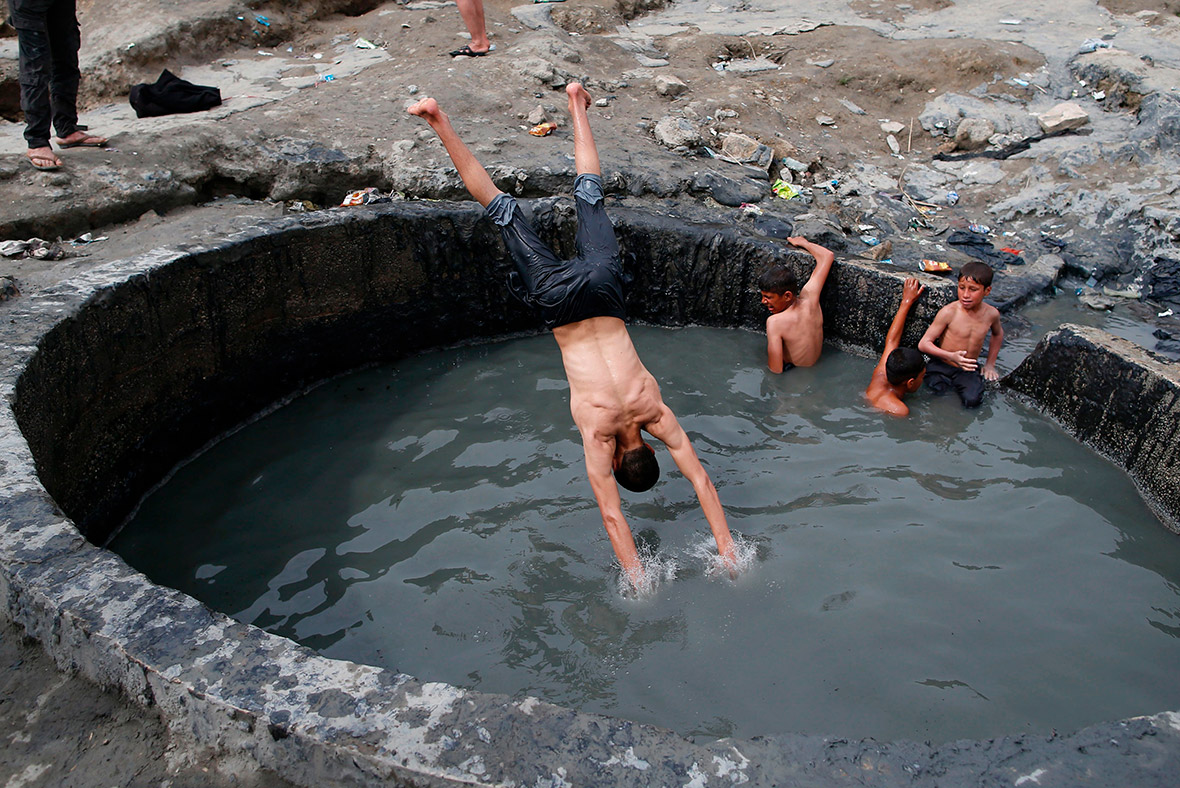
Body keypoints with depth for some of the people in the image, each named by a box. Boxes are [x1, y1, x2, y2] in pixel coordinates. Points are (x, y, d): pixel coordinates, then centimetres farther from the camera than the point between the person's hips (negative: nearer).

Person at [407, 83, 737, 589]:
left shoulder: (658, 415, -9)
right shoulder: (596, 432, -15)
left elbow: (701, 481, -4)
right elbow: (611, 514, -13)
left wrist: (726, 547, -2)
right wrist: (635, 574, -9)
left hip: (602, 288, 2)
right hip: (560, 299, -2)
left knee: (589, 195, 18)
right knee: (504, 212, 6)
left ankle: (576, 103, 32)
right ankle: (440, 123, 11)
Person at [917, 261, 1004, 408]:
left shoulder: (991, 314, -3)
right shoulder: (949, 312, -17)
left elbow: (998, 333, 23)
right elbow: (923, 344, -16)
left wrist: (990, 364, 20)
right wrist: (951, 356, -28)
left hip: (969, 369, 2)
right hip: (942, 365, -2)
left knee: (972, 400, -21)